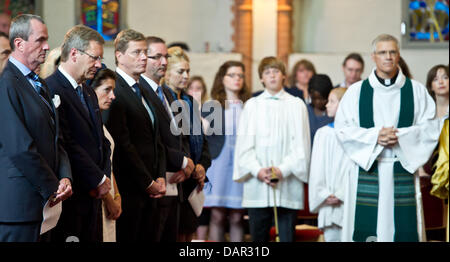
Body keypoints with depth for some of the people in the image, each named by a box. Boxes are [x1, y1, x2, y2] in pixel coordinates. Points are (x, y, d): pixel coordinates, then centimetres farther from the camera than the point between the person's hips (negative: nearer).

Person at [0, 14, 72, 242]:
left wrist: (65, 178, 0)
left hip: (46, 201, 9)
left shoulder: (39, 85, 17)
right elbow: (20, 149, -18)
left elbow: (55, 139, 17)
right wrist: (52, 188, -10)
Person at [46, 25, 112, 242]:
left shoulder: (89, 94, 19)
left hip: (92, 194, 9)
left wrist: (104, 177, 3)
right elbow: (66, 144, -18)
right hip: (70, 196, -9)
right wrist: (99, 180, -12)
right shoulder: (51, 89, -12)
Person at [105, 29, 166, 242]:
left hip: (149, 190, 9)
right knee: (126, 237, -6)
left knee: (148, 237, 8)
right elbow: (122, 144, -16)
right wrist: (148, 183, -12)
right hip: (128, 189, -9)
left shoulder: (142, 91, 18)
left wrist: (160, 177, 7)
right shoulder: (115, 90, -11)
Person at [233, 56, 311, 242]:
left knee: (287, 236, -1)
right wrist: (257, 170, -10)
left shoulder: (296, 105, 6)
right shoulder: (252, 105, 11)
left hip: (287, 184, -1)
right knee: (258, 236, 4)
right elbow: (244, 144, 5)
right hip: (257, 185, 1)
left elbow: (301, 145, 1)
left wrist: (284, 169, -12)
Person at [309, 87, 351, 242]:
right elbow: (317, 169, 8)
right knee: (331, 236, 4)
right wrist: (323, 194, -3)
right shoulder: (323, 133, 10)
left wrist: (341, 195, -14)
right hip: (328, 203, 4)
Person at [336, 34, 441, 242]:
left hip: (403, 169, 0)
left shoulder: (416, 91, 9)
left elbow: (430, 128, 2)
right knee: (365, 228, -4)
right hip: (366, 170, 0)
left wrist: (400, 136, -14)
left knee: (404, 230, -4)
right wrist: (374, 136, -14)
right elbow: (342, 128, 1)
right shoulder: (356, 91, 8)